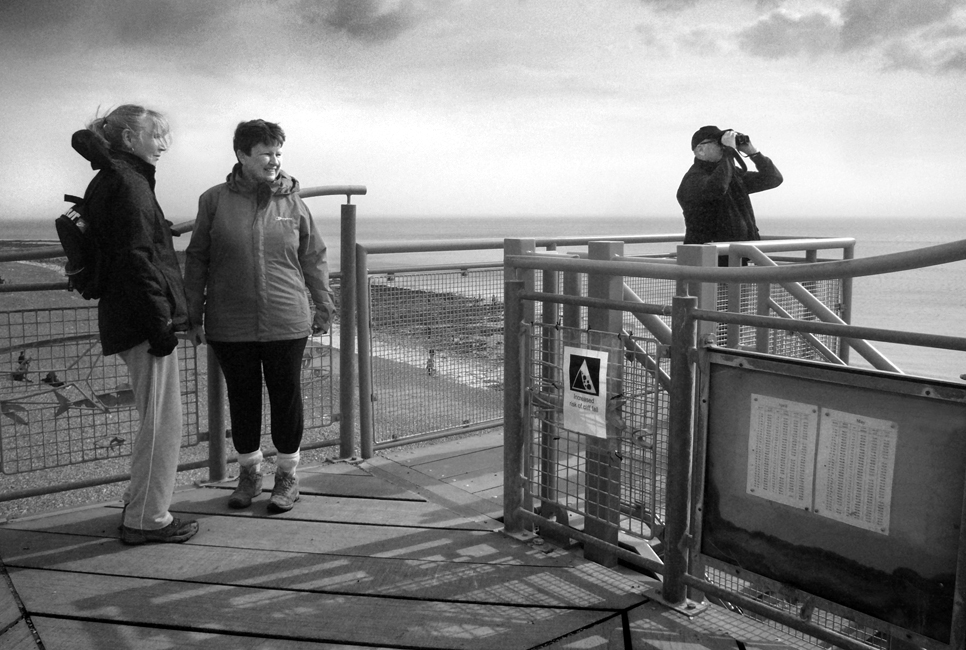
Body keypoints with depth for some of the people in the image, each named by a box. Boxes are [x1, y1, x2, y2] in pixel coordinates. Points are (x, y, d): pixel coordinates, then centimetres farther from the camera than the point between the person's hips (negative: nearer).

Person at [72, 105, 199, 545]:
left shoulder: (112, 178, 19)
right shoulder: (128, 181, -13)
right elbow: (137, 258, -20)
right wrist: (161, 322, -20)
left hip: (129, 320, 10)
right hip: (144, 319, -10)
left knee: (156, 421, 17)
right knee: (162, 421, -3)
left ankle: (140, 509, 27)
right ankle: (146, 520, 6)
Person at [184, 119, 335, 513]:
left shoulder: (292, 202, 2)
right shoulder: (215, 201, -1)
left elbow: (313, 258, 9)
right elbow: (197, 260, 4)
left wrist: (324, 305, 11)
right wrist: (193, 313, 5)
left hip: (287, 325, 0)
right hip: (230, 327, 0)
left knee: (287, 398, 7)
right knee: (242, 400, 11)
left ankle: (287, 476, 24)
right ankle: (249, 473, 30)